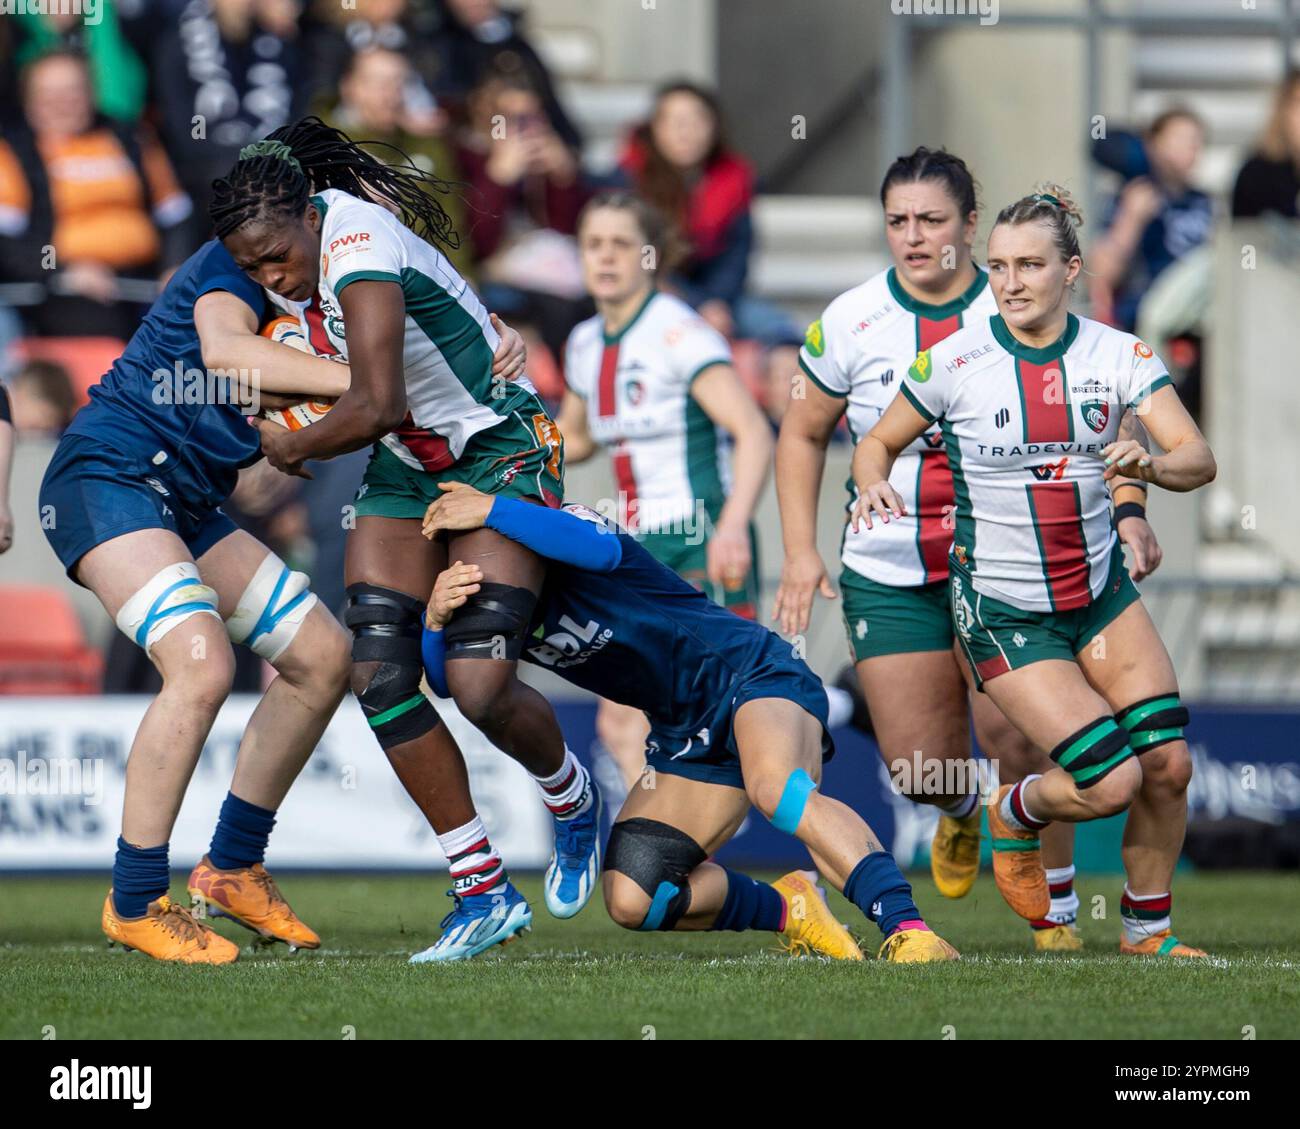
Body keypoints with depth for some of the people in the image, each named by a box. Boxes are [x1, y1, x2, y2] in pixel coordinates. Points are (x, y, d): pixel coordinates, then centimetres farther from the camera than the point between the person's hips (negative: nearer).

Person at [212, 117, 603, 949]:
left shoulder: (360, 249, -29)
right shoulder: (288, 254, -3)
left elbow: (377, 406, -37)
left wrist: (293, 448, -19)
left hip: (501, 452, -8)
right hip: (405, 471, 8)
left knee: (480, 686, -17)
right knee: (379, 673, -9)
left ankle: (573, 801, 17)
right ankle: (483, 890, -1)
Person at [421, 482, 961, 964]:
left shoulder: (563, 529, -12)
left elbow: (602, 549, -38)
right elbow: (444, 681, -9)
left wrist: (491, 509, -37)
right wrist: (436, 619, -30)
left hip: (748, 671, -7)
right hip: (686, 735, 7)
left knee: (774, 788, -39)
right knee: (631, 901, -9)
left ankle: (906, 928, -45)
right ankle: (787, 910, 10)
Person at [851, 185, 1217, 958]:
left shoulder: (1120, 355, -6)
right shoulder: (954, 362, -11)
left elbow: (1199, 459, -14)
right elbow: (879, 443, 3)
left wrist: (1152, 464, -36)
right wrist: (875, 487, -19)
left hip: (1100, 591, 4)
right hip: (1002, 610, -4)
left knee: (1168, 763, -5)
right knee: (1112, 783, -14)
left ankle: (1148, 927, 17)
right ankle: (1017, 815, 20)